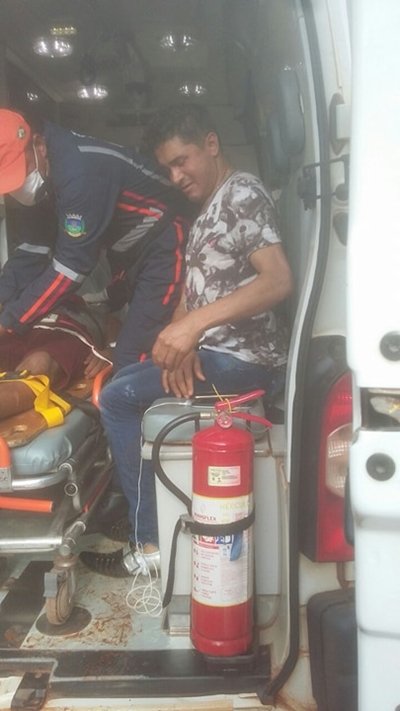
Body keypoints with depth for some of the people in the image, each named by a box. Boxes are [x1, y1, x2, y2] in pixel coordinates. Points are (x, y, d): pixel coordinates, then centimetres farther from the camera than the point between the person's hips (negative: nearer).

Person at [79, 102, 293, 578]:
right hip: (215, 349, 10)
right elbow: (191, 293, 11)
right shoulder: (207, 210, 19)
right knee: (124, 391, 14)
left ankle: (148, 542, -3)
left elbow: (278, 280, -24)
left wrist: (194, 324, -32)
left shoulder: (243, 193, -10)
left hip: (244, 356, -10)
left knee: (116, 397, -12)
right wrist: (180, 343, -10)